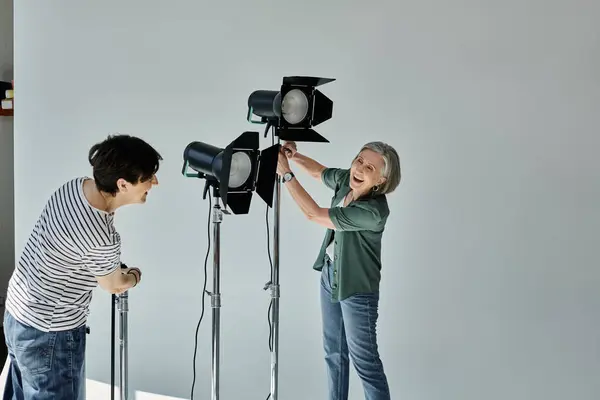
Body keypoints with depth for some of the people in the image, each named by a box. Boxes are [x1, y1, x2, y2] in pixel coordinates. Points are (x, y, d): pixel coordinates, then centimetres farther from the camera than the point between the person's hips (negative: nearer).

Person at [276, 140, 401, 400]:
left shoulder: (374, 211, -32)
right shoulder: (345, 179, -10)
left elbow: (314, 215, -29)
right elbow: (318, 172, 12)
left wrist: (286, 174, -26)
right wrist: (294, 156, -9)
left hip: (356, 288, -8)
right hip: (330, 275, 8)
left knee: (364, 360, 4)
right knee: (334, 353, 20)